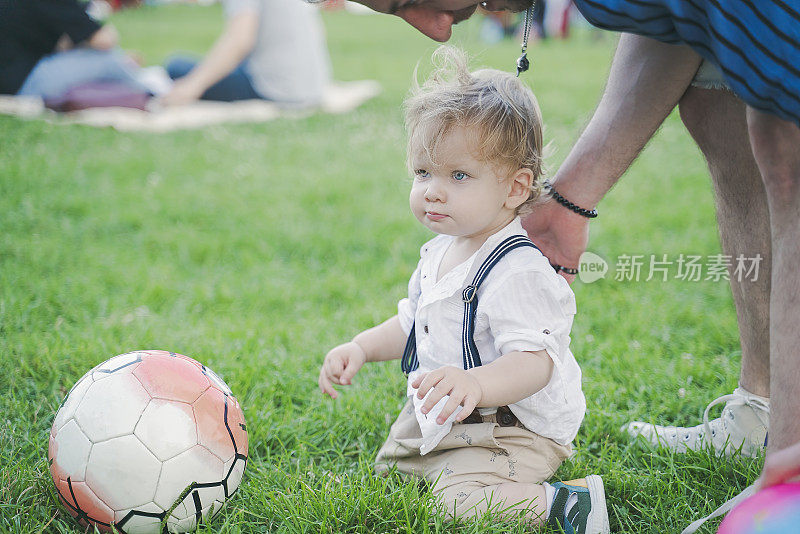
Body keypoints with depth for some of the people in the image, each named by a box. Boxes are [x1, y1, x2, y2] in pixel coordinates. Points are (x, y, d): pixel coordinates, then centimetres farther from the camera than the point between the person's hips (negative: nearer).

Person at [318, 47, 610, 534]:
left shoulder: (518, 270, -26)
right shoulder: (439, 253, 4)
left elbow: (534, 362, -35)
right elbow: (412, 324, 19)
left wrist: (475, 384, -53)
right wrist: (360, 349, 4)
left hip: (517, 426, -9)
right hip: (443, 422, 10)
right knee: (389, 466, 23)